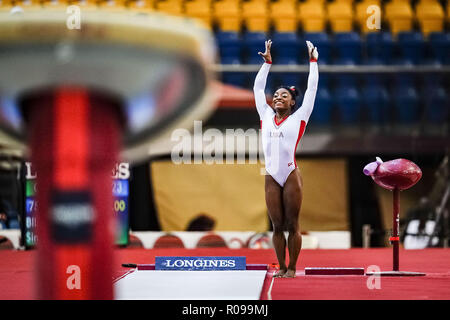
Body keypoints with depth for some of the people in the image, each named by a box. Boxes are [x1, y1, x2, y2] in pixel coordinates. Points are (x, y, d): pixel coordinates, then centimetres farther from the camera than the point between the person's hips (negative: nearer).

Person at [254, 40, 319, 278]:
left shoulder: (298, 118, 7)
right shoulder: (266, 116, 15)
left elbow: (312, 88, 11)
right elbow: (258, 88, 23)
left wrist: (313, 61, 16)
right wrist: (267, 62, 26)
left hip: (291, 175, -3)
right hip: (272, 177, 3)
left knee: (292, 225, 0)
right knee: (277, 226, 5)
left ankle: (292, 268, 4)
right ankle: (281, 267, 11)